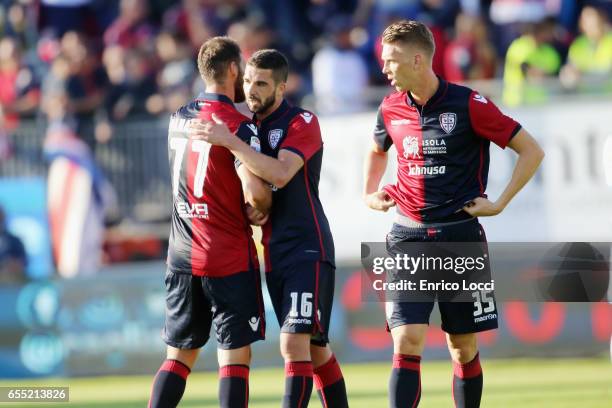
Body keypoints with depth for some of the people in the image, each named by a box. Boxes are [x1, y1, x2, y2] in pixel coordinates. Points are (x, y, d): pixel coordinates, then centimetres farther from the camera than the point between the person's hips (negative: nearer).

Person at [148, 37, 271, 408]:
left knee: (180, 354, 11)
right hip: (229, 258, -6)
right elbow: (255, 194, -21)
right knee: (235, 354, -2)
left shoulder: (179, 119, 9)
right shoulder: (239, 127, -13)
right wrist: (264, 210, 0)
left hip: (182, 254, 6)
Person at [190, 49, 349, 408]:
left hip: (307, 249, -7)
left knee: (295, 343, -16)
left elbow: (281, 174, -26)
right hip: (274, 253, 7)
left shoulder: (302, 123, -9)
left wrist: (229, 141, -26)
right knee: (315, 349, 11)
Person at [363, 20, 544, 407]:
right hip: (408, 236, 2)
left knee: (464, 349, 5)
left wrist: (499, 203, -6)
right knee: (406, 343, -11)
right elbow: (377, 150, 30)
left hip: (461, 235, -2)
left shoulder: (468, 104, -9)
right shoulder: (391, 109, 6)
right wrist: (369, 193, 16)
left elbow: (531, 151, -3)